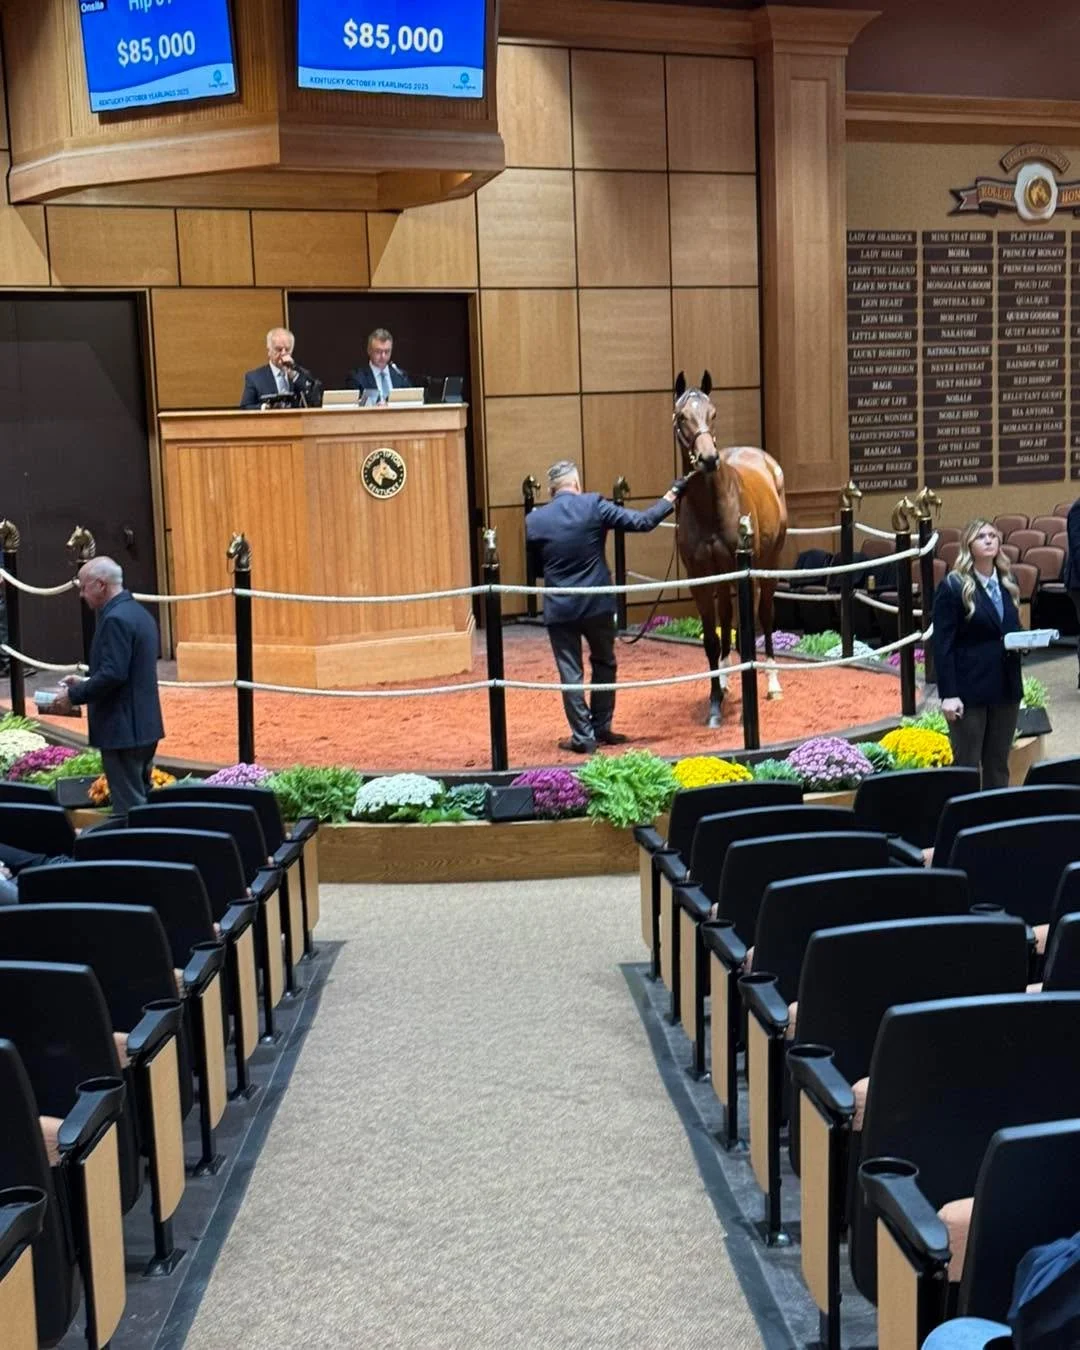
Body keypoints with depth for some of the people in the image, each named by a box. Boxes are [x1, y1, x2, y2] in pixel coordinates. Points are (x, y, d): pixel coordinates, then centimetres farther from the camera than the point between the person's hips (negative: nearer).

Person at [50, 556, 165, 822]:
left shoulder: (115, 619, -17)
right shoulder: (138, 613, 14)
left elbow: (112, 674, -24)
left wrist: (74, 696, -12)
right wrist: (83, 684, 17)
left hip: (122, 728, -10)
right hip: (143, 725, 10)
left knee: (128, 811, -6)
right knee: (141, 803, 16)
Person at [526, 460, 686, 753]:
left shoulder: (534, 520, -3)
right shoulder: (594, 506, -8)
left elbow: (536, 568, 7)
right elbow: (642, 522, -7)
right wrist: (673, 495, 5)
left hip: (559, 609, 0)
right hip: (597, 604, 0)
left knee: (570, 673, 7)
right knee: (604, 664, 20)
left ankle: (583, 736, 8)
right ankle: (601, 728, 25)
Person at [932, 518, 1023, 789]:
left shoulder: (1008, 583, 11)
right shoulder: (953, 586, -8)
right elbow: (942, 645, -11)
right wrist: (948, 694, -17)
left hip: (1006, 686, 6)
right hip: (969, 688, -6)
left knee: (998, 765, 11)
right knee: (967, 766, 0)